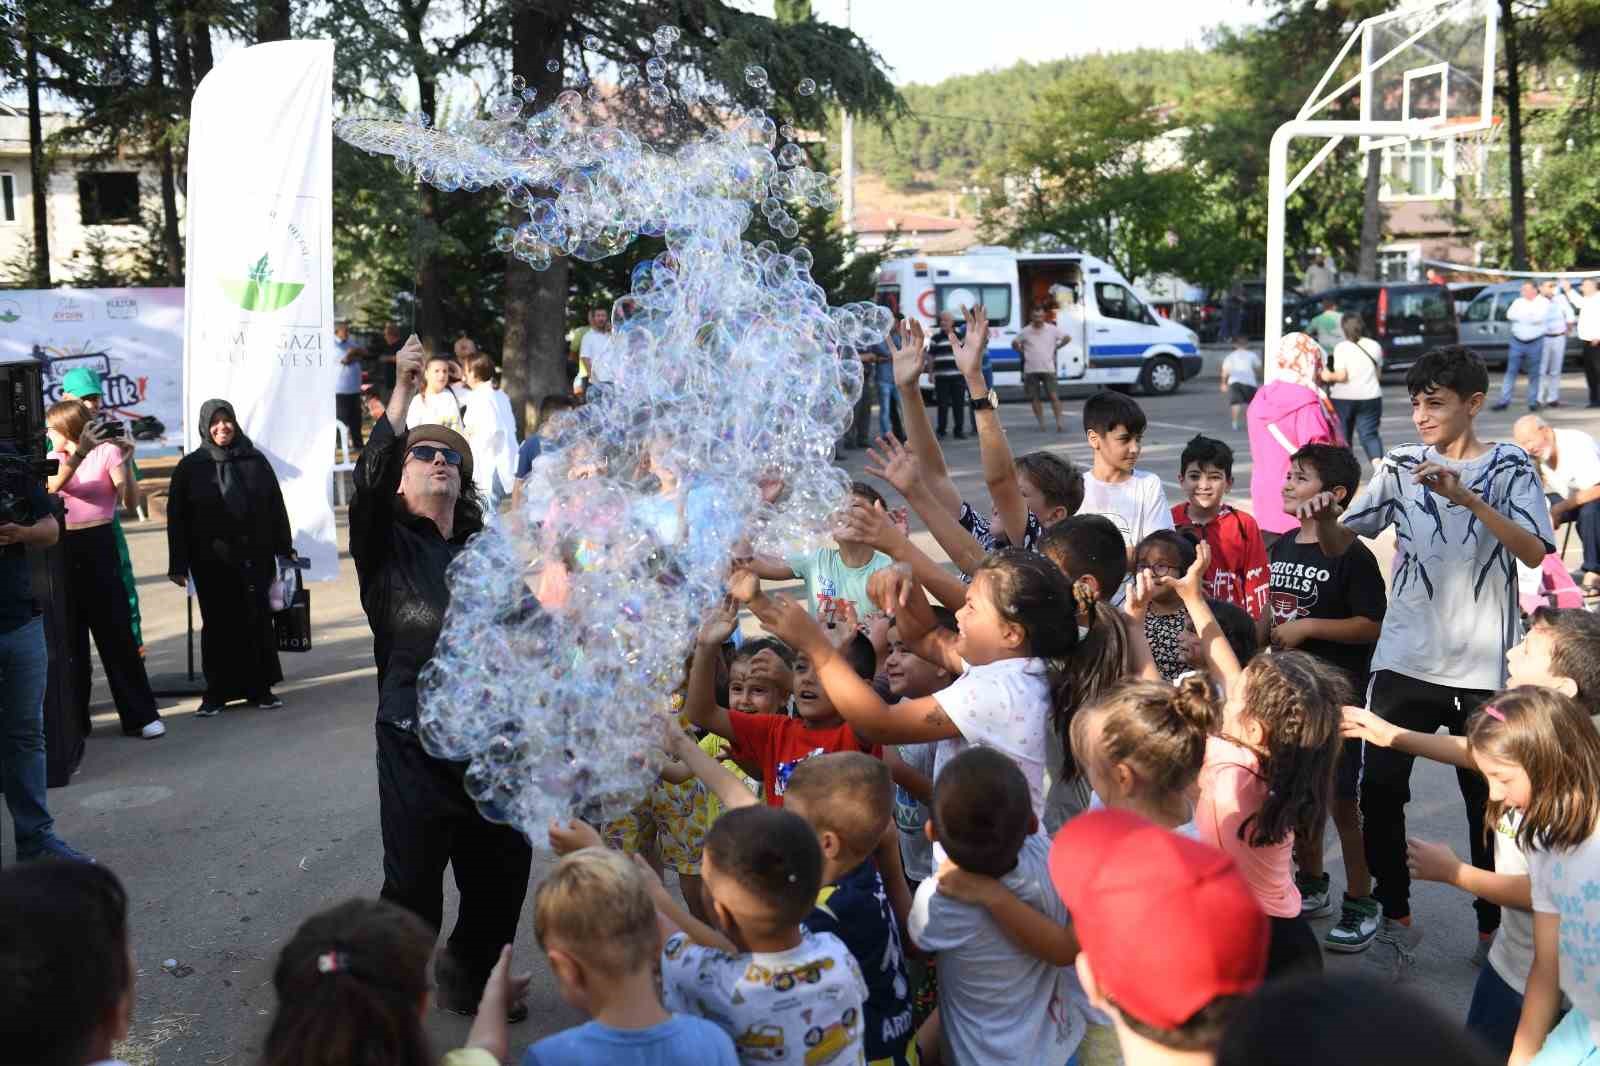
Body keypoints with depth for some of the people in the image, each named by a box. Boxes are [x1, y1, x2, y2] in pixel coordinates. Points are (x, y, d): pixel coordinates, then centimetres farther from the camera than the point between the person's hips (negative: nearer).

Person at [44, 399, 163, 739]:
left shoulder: (107, 452, -4)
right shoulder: (54, 459, 9)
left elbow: (129, 502, -10)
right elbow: (50, 488, -14)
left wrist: (125, 462, -21)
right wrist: (79, 454, -25)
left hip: (99, 546, -4)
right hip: (63, 549, 4)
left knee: (117, 634, -4)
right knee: (70, 635, 6)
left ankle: (141, 715, 1)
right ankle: (73, 717, 14)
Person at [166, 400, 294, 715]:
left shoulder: (255, 461, 7)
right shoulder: (190, 467, 3)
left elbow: (276, 508, 8)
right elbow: (177, 519, 2)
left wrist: (285, 549, 4)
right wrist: (178, 565, -2)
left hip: (254, 556, 1)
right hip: (211, 562, -1)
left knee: (258, 621, 1)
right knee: (217, 625, 4)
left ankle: (259, 688, 10)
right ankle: (216, 692, 12)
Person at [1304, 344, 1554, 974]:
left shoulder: (1509, 467, -2)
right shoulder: (1402, 467, 4)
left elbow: (1535, 552, -17)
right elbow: (1339, 545, 3)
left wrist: (1469, 499, -28)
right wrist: (1323, 517, -20)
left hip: (1484, 667, -2)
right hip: (1405, 659, 2)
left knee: (1487, 798, 8)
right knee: (1380, 788, -2)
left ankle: (1492, 926, 27)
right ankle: (1395, 918, 15)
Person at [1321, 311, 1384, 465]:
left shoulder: (1341, 347, -11)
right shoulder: (1374, 346, 3)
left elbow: (1341, 376, -16)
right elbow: (1378, 373, 10)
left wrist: (1328, 376, 1)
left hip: (1343, 398, -3)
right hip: (1370, 397, 3)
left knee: (1343, 436, 11)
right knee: (1369, 434, 4)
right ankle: (1378, 462, -19)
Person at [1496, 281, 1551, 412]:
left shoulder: (1544, 302, 0)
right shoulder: (1518, 301, 10)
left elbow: (1539, 317, -17)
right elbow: (1510, 315, -7)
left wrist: (1520, 316, -10)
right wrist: (1529, 317, -13)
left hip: (1535, 343, -3)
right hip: (1517, 342, 3)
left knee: (1534, 374, 4)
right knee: (1511, 371, -1)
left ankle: (1533, 401, 13)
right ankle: (1504, 401, -1)